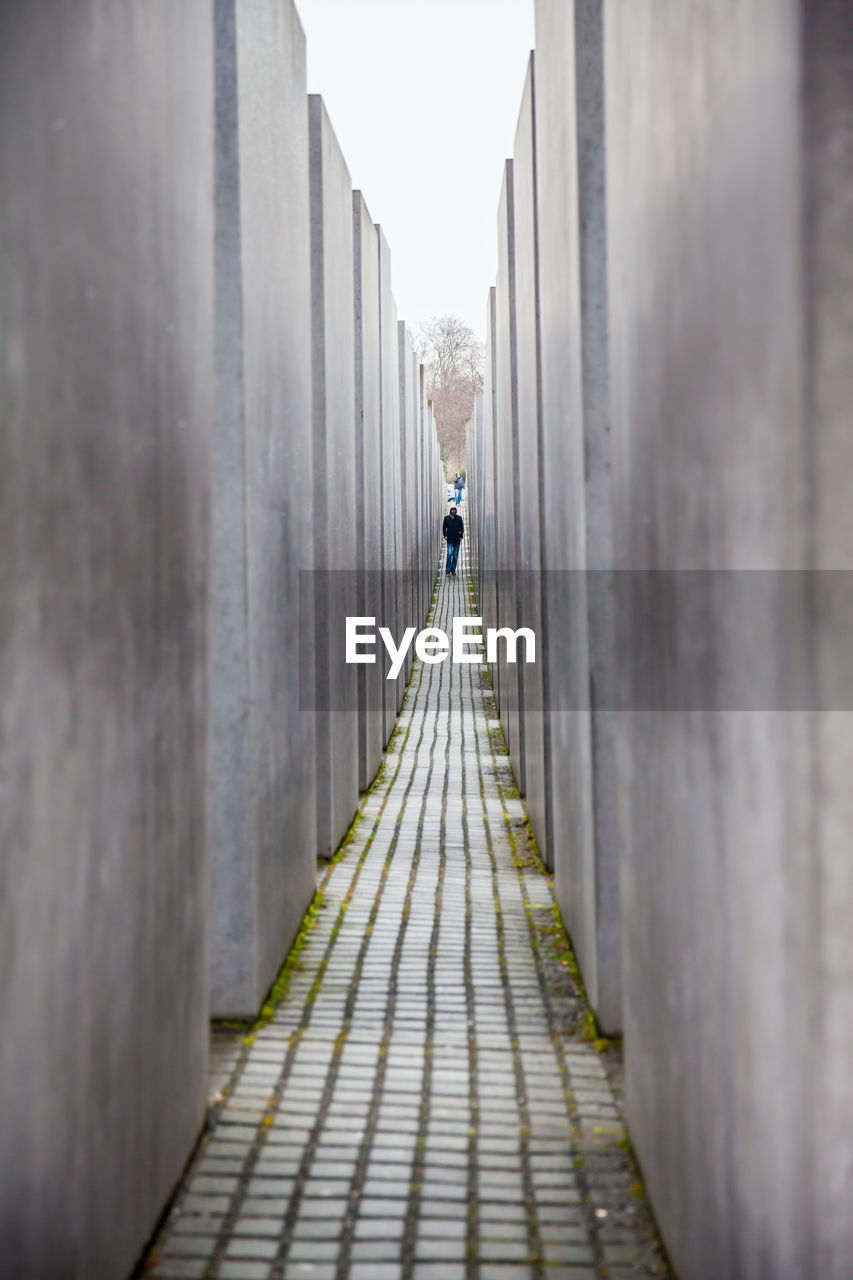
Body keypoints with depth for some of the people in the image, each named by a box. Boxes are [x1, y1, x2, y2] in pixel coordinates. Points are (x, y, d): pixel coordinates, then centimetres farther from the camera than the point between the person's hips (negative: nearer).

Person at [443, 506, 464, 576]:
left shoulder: (459, 518, 5)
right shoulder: (446, 518, 3)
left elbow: (462, 528, 12)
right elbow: (444, 527, 10)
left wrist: (461, 536, 2)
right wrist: (445, 536, -1)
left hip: (457, 540, 2)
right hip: (450, 539, -2)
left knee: (455, 556, 4)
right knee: (449, 554, -16)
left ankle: (453, 571, 11)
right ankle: (448, 569, -7)